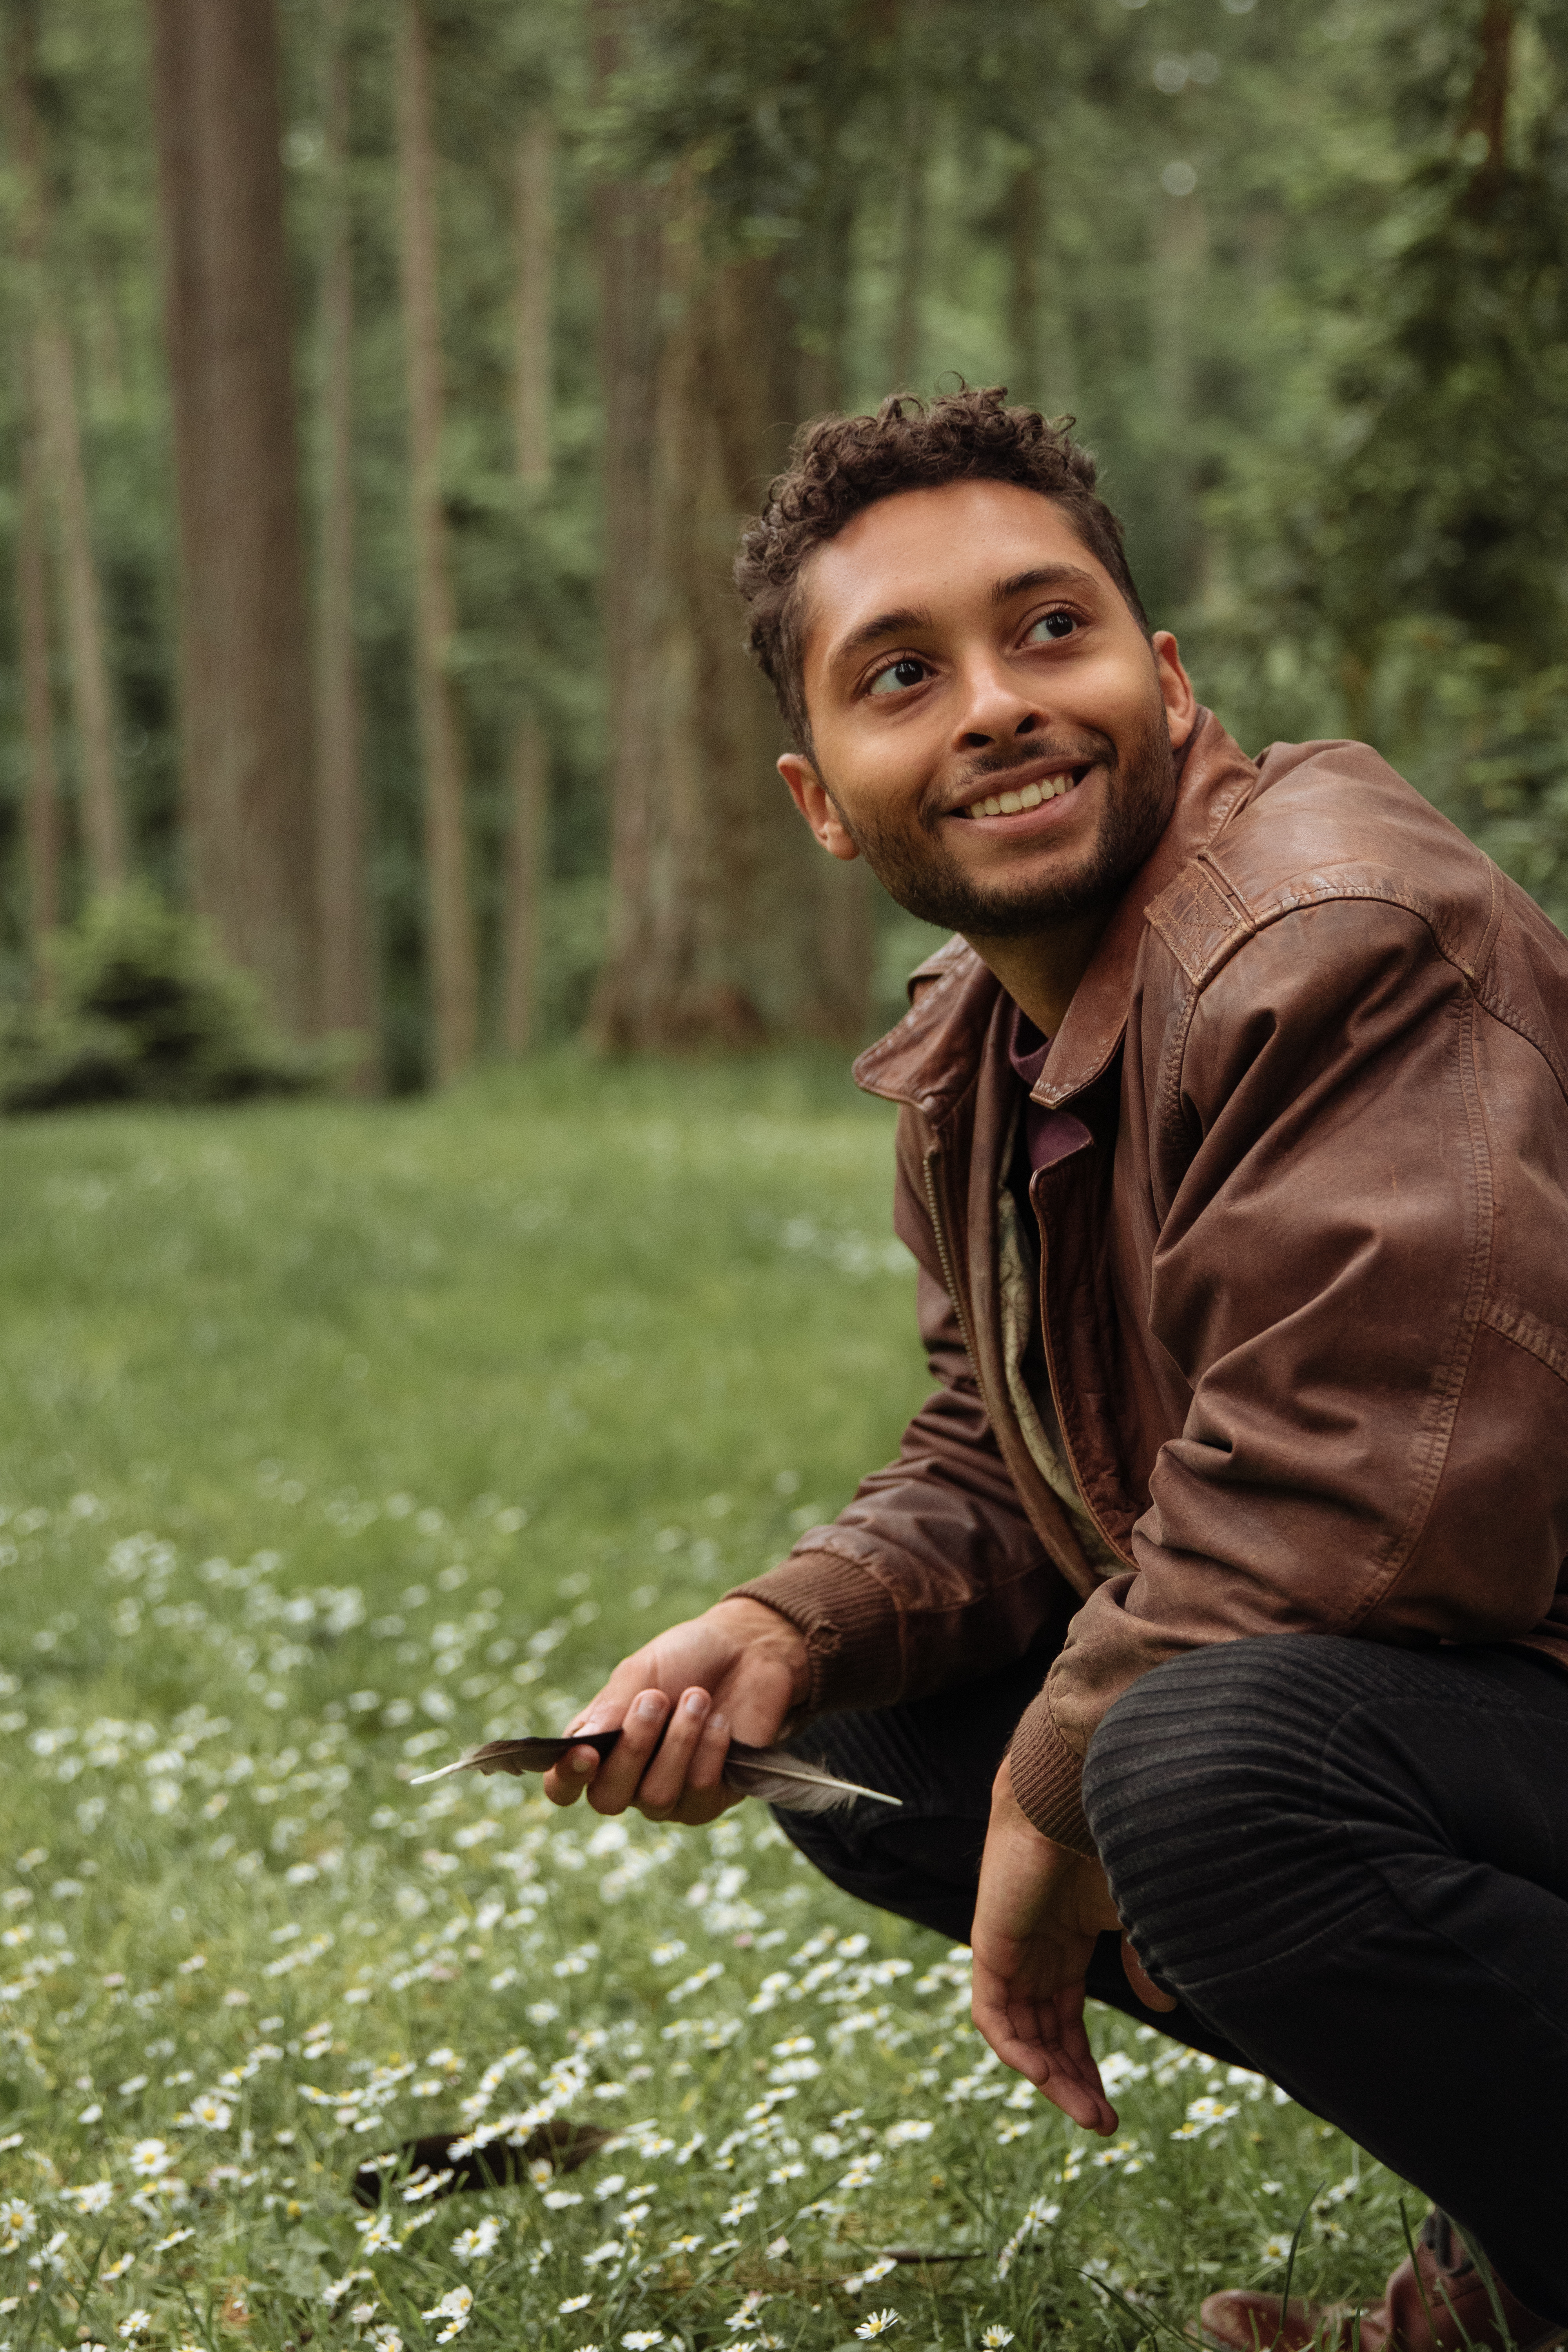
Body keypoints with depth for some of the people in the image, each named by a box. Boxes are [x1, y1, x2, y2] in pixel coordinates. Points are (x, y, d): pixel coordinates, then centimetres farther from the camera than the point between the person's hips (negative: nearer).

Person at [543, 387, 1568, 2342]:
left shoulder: (1344, 946, -23)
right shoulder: (976, 1047, 10)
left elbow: (1369, 1508, -32)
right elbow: (994, 1462, 17)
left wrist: (1054, 1785, -18)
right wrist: (780, 1635, -4)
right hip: (1353, 1690, 11)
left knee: (1211, 1764, -36)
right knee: (851, 1745, 11)